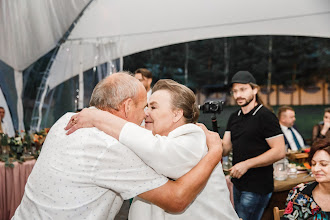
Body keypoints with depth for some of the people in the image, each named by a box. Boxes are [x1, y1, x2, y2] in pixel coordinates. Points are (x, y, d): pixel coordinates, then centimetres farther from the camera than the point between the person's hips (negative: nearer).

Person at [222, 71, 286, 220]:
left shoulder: (265, 116, -13)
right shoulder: (234, 118, 10)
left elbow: (279, 151, -19)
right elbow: (225, 148, 6)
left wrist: (246, 164, -21)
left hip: (257, 187, -8)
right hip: (238, 184, 8)